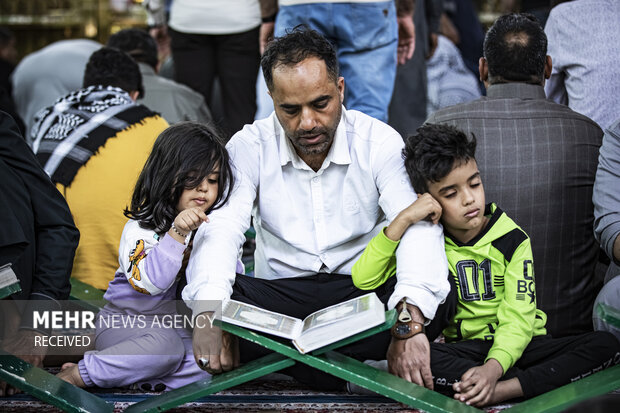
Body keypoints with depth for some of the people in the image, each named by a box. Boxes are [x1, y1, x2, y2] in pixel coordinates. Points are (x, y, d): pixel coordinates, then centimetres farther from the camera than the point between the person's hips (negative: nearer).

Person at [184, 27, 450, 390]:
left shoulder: (380, 142, -7)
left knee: (442, 292, -32)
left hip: (365, 293, 0)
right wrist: (208, 312, -39)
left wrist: (409, 322, -42)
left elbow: (418, 227, -21)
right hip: (279, 296, 1)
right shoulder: (249, 147, -3)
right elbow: (221, 229, -16)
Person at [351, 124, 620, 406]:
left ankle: (500, 391, -34)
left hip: (514, 345, 1)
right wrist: (403, 219, -18)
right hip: (461, 348, -1)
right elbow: (363, 279, -11)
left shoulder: (512, 240, -1)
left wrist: (493, 368, -31)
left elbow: (517, 320, -10)